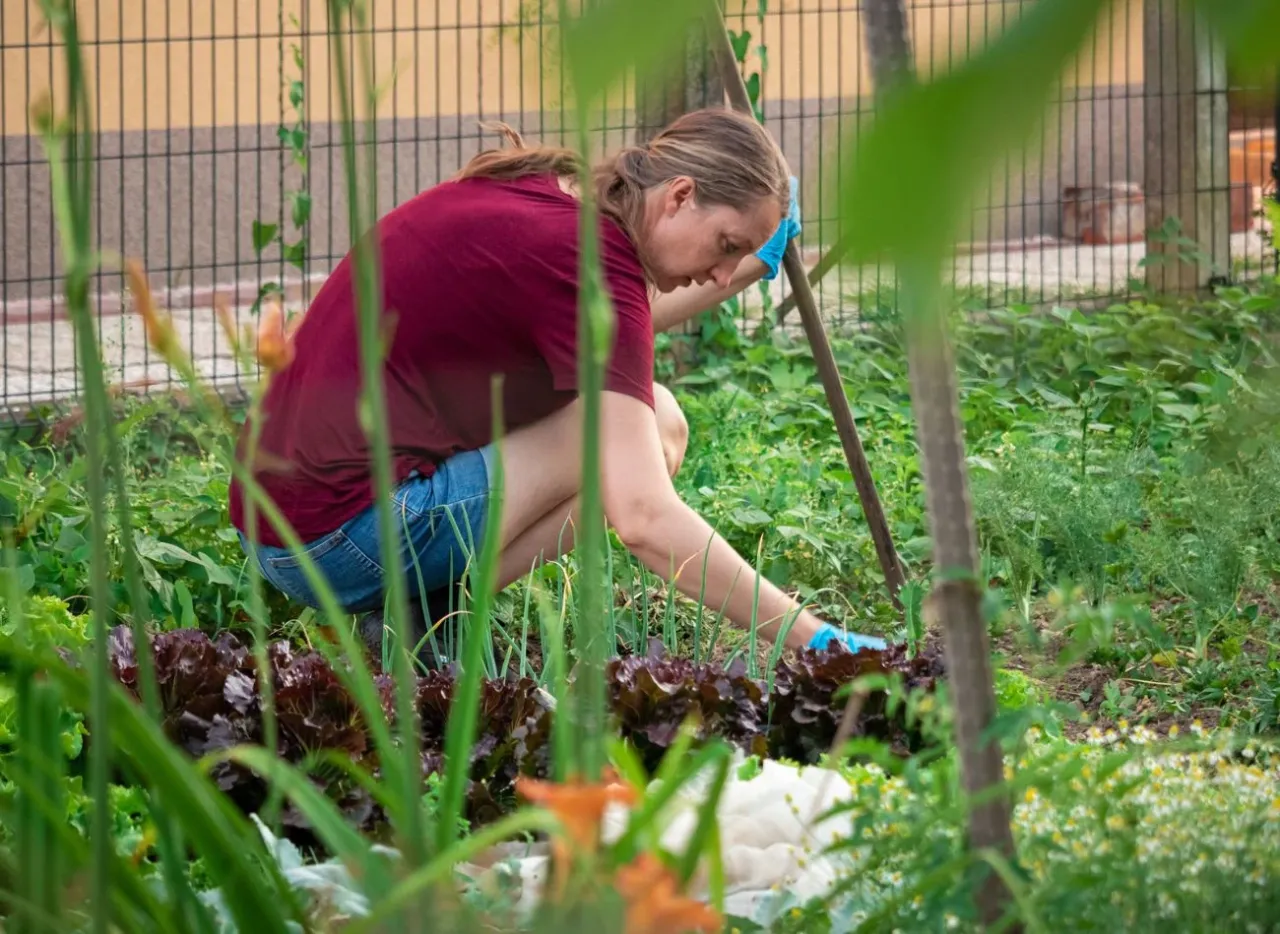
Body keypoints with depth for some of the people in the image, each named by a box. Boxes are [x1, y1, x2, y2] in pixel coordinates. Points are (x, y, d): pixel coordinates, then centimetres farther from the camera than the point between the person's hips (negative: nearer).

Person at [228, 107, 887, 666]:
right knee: (652, 425, -5)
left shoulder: (525, 192, 11)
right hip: (348, 536, -10)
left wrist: (753, 266, 39)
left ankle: (409, 611, 6)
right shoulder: (587, 255, -17)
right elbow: (644, 518, -24)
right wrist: (812, 639, -20)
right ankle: (429, 616, -6)